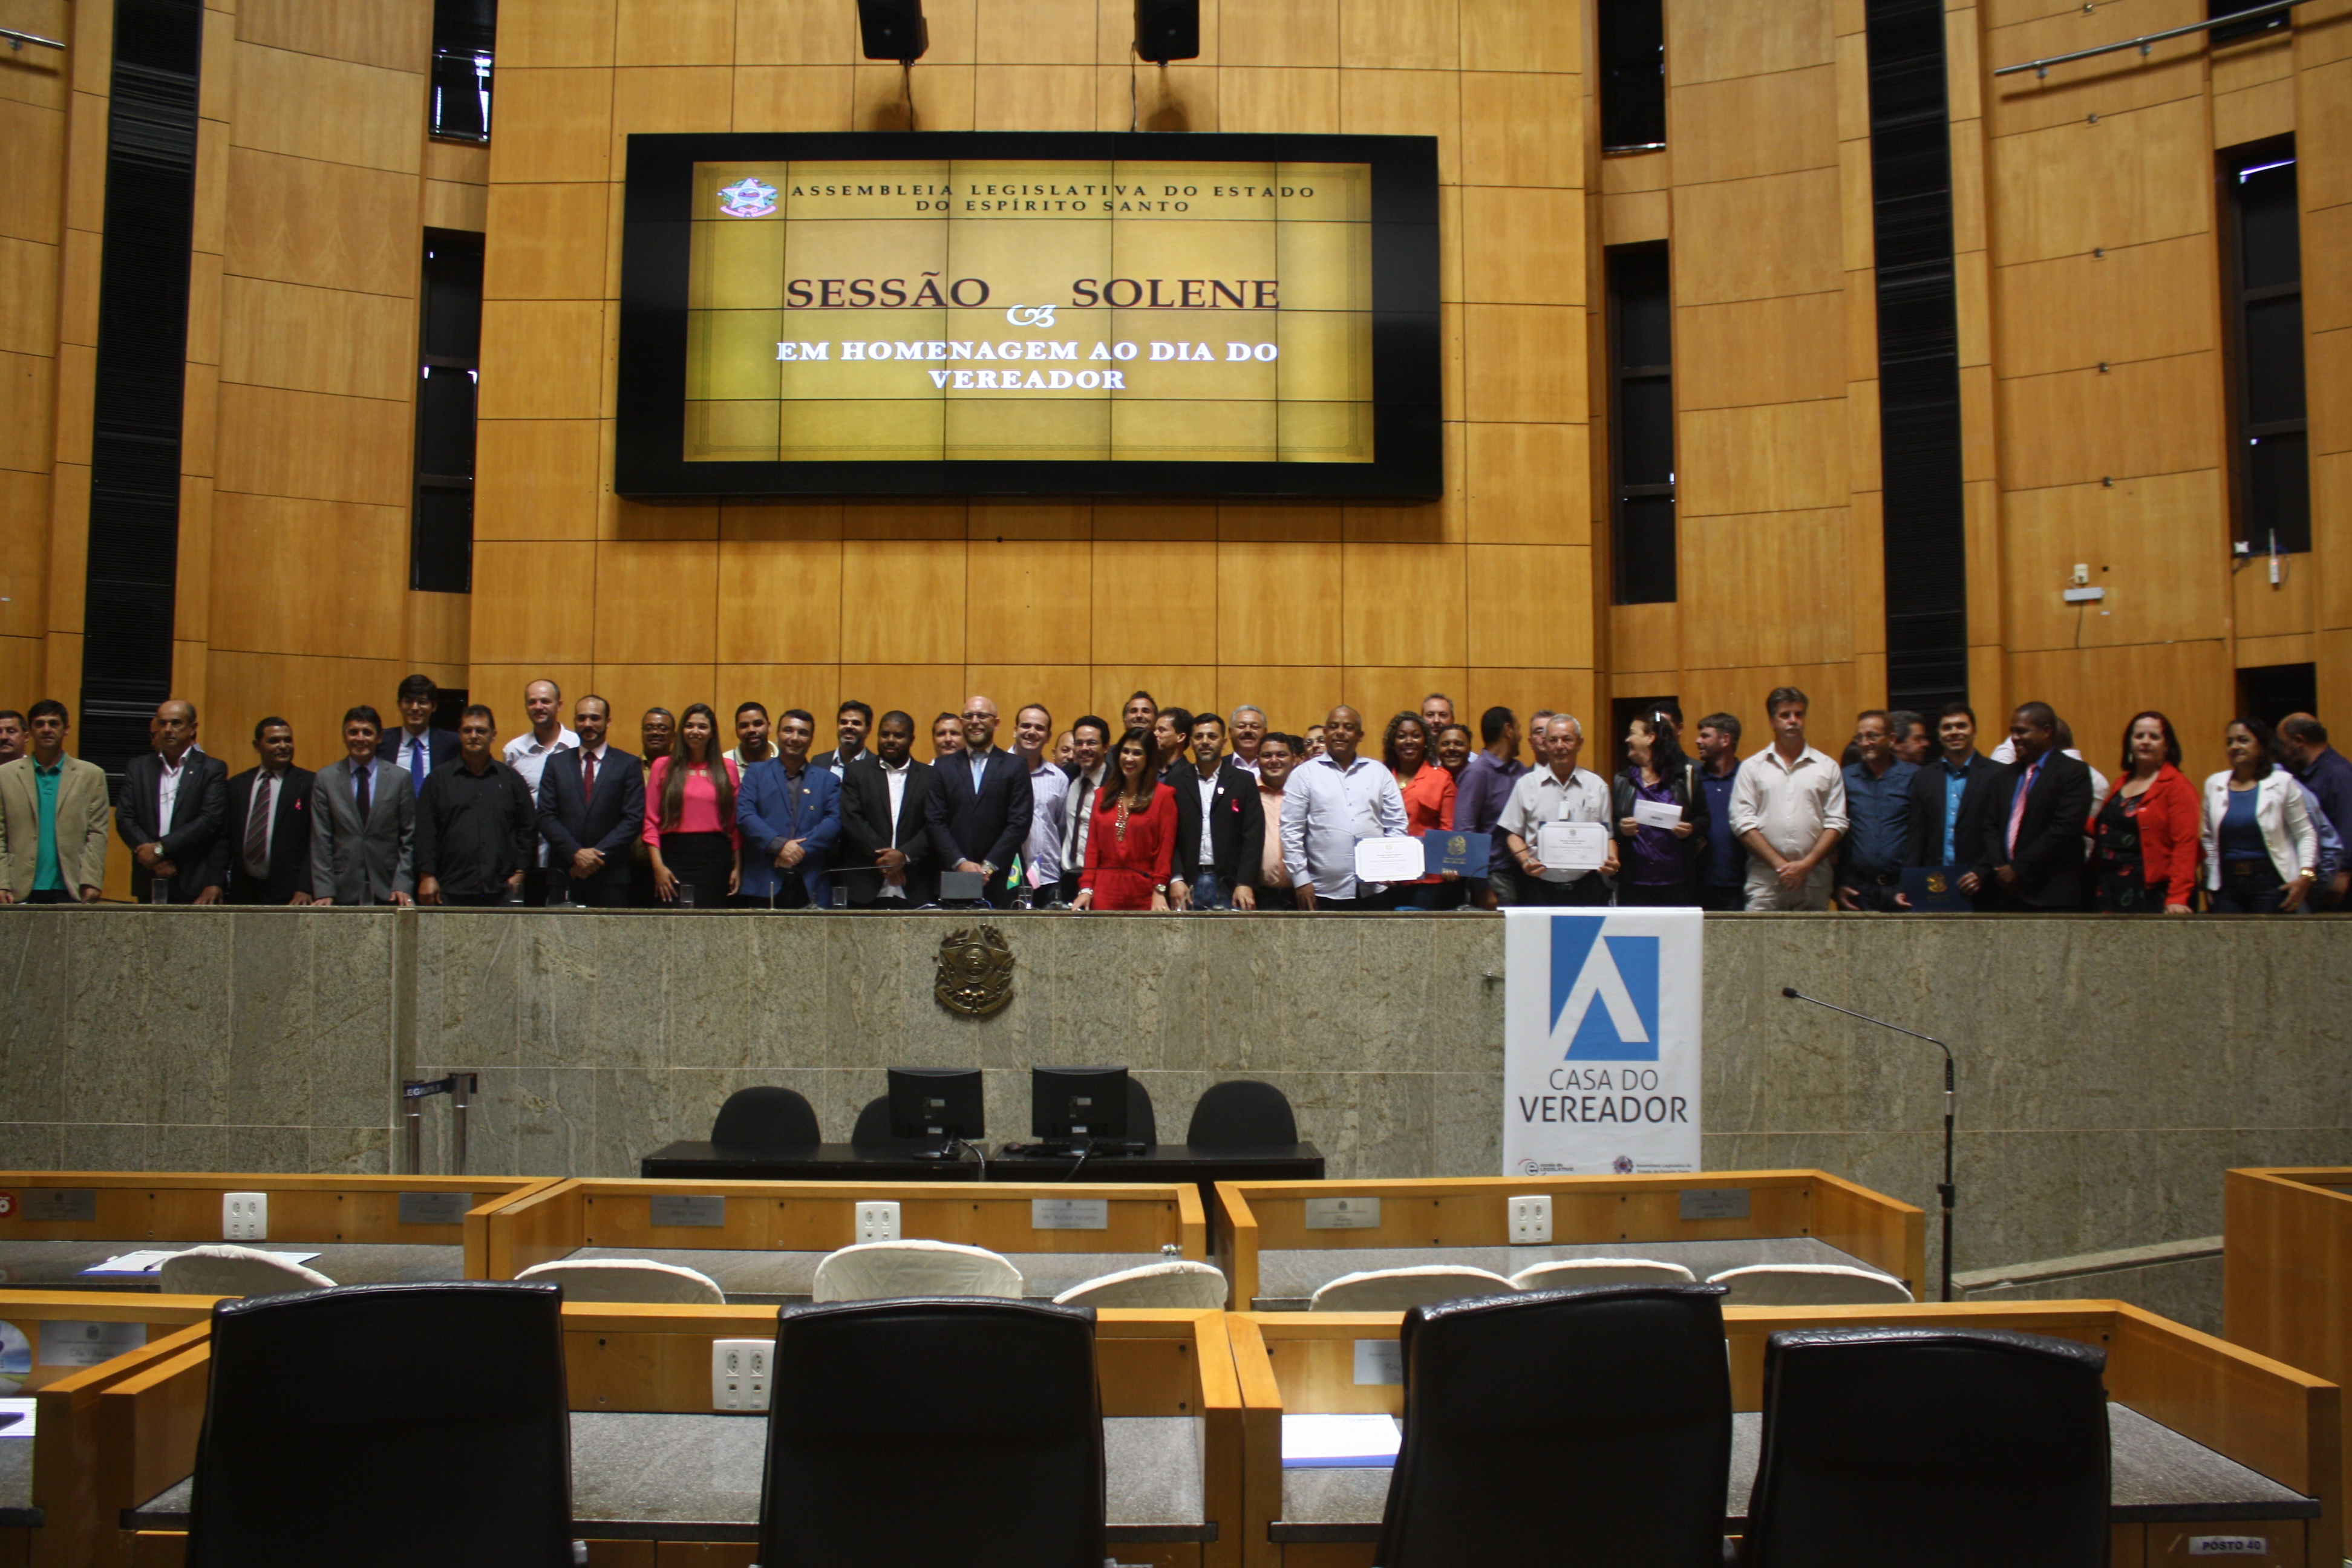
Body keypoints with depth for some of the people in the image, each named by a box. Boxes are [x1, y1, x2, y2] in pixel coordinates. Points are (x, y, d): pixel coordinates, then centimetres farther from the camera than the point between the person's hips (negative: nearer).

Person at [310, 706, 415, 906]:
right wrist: (324, 892, -4)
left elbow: (409, 838, 4)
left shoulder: (400, 777, 4)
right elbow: (320, 841, 3)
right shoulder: (325, 779, 6)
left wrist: (403, 886, -5)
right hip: (343, 891, 0)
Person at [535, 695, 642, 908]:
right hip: (564, 875, 2)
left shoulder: (628, 765, 6)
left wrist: (598, 854, -11)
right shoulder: (556, 763, 12)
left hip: (611, 876, -2)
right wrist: (576, 853, -10)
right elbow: (546, 817, 4)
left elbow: (634, 819, -1)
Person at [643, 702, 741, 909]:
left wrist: (737, 867, 0)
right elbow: (651, 821, 3)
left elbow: (736, 822, 7)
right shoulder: (663, 766, 7)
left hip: (715, 857, 1)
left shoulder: (728, 768, 9)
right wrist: (658, 866, -7)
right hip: (674, 855, -1)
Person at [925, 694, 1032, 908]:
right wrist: (961, 863, -8)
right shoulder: (945, 768, 12)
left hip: (998, 881, -1)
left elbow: (1019, 823, -1)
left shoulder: (1015, 767, 7)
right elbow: (936, 822, 5)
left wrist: (989, 866, -9)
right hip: (953, 879, 1)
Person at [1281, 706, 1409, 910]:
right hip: (1325, 892, -2)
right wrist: (1301, 880, -4)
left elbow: (1396, 825, 12)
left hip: (1373, 890, 2)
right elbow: (1291, 832, 2)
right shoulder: (1304, 774, 5)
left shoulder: (1380, 772, 13)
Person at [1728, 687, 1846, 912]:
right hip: (1764, 882, -1)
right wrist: (1780, 865, -9)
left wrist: (1806, 865, -8)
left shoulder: (1828, 768, 10)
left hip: (1814, 882, 1)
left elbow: (1836, 823, 5)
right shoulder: (1751, 767, 8)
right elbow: (1743, 823, 0)